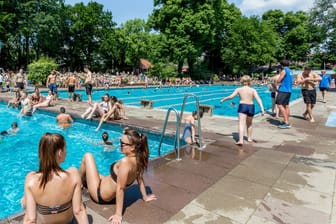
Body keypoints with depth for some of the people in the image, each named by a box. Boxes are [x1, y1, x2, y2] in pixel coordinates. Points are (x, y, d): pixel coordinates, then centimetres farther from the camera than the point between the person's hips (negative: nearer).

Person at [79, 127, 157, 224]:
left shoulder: (125, 161, -35)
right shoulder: (138, 159, -11)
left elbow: (120, 188, -31)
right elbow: (140, 179, 1)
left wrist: (118, 214, -24)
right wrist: (145, 197, 15)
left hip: (100, 193, -8)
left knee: (87, 156, 5)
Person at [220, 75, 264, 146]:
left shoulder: (239, 89, 2)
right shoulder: (253, 90, 4)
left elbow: (231, 96, -3)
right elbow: (258, 99, -6)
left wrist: (223, 99, 12)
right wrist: (262, 108, -10)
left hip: (242, 106, -3)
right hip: (251, 107, 3)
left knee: (241, 124, -11)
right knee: (249, 124, 22)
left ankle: (241, 140, -26)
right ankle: (249, 138, 36)